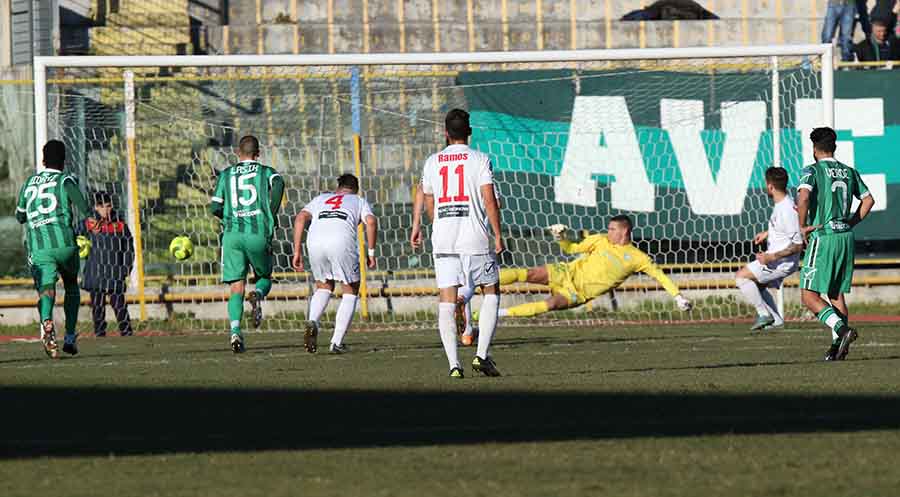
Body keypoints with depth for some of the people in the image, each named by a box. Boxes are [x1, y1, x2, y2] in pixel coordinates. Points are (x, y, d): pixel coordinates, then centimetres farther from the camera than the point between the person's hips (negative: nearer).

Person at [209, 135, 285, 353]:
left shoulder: (226, 174, 14)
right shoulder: (265, 172, 9)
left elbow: (215, 208, 8)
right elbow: (278, 183, -15)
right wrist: (273, 214, -4)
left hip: (232, 235, 1)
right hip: (259, 235, -1)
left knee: (236, 288, 1)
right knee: (265, 277, 20)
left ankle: (235, 331, -19)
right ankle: (258, 295, -16)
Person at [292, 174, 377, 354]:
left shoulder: (321, 199, 34)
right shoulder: (359, 201, 28)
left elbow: (300, 218, 17)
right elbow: (371, 222, 6)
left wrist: (297, 252, 16)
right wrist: (371, 252, 11)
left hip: (315, 240, 3)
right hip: (342, 242, -3)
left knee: (323, 287, 27)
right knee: (350, 292, 16)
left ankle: (313, 322, 0)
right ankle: (337, 342, 7)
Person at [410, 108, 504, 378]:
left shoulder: (432, 162, 10)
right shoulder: (480, 160, -2)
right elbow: (489, 199, -11)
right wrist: (498, 236, -5)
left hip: (442, 241, 3)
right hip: (475, 238, -3)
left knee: (447, 302, 1)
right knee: (491, 293, 12)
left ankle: (453, 363, -7)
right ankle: (482, 354, -1)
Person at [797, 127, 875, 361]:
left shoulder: (812, 171, -7)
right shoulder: (849, 172, 11)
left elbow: (803, 197, -23)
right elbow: (868, 200, 15)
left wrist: (803, 226, -11)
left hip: (823, 237, -6)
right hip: (846, 238, 6)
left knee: (809, 296, -5)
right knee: (837, 295, 12)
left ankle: (841, 329, -23)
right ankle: (838, 346, 6)